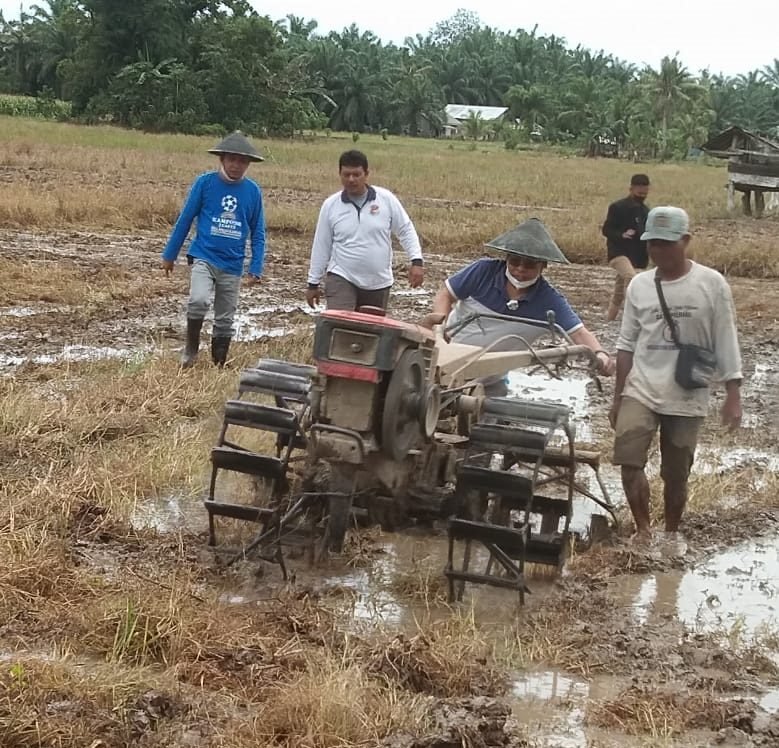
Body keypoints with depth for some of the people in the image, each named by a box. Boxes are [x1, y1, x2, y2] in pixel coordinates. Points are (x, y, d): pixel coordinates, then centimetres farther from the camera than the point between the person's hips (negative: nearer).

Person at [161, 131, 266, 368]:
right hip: (203, 257, -2)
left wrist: (256, 269, 0)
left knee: (225, 321, 9)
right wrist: (169, 255, 6)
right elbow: (185, 219, 2)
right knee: (198, 300, -26)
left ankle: (219, 366, 23)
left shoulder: (253, 191, 0)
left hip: (232, 266, 2)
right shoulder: (205, 182, -5)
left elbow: (258, 232, 7)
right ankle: (191, 349, -3)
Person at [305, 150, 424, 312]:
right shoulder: (330, 205, -2)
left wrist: (416, 262, -9)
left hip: (378, 283, 1)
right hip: (341, 279, -1)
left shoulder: (386, 199, -4)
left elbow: (406, 231, 3)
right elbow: (321, 246, 5)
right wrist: (313, 283, 7)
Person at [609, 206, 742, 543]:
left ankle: (671, 535, 27)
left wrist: (733, 396, -7)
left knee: (676, 475, 7)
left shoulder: (711, 284, -7)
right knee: (629, 460, -16)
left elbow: (726, 343, -4)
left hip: (687, 398, -2)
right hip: (641, 391, 2)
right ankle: (643, 529, 0)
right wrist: (617, 398, 10)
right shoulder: (639, 285, 3)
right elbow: (627, 344, 9)